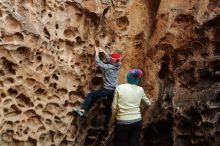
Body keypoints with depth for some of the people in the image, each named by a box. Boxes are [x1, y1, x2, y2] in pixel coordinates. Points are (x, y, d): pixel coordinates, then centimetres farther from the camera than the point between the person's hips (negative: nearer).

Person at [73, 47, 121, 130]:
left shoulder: (109, 67, -16)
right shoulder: (117, 66, 4)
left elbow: (98, 62, -11)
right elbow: (108, 60, 21)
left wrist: (97, 52, 1)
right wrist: (104, 52, 21)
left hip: (107, 89, -8)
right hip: (114, 90, 8)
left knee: (90, 96, -5)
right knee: (108, 108, 17)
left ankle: (82, 110, -19)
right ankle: (106, 125, 25)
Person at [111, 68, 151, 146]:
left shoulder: (119, 88, -4)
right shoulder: (140, 90, 3)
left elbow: (114, 107, -3)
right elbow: (147, 103, 22)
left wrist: (113, 119, 13)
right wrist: (148, 103, 46)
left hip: (122, 122, -2)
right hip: (137, 121, 3)